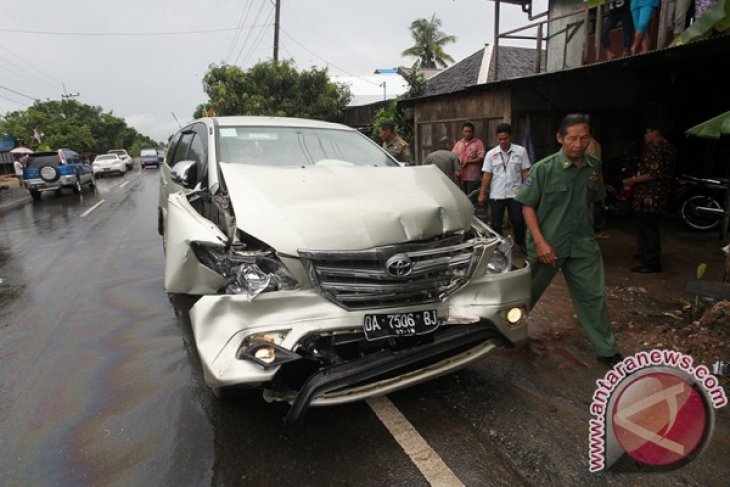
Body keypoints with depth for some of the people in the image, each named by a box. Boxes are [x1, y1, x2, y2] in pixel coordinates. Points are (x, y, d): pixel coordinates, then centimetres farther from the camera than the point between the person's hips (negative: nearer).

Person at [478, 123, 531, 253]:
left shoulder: (521, 151, -2)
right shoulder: (491, 154, 1)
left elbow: (525, 173, 0)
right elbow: (487, 175, 2)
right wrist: (482, 194, -1)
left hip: (515, 194, -1)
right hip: (496, 195, 1)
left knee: (518, 221, 5)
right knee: (496, 223, 9)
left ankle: (521, 243, 27)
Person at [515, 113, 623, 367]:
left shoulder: (594, 166, 1)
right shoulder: (543, 168, -13)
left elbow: (592, 200, 15)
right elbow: (528, 206, -11)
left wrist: (586, 231, 11)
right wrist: (540, 242, -17)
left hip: (583, 245, 4)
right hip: (547, 244, -4)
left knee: (594, 296, 9)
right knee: (525, 292, 11)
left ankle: (607, 350, 25)